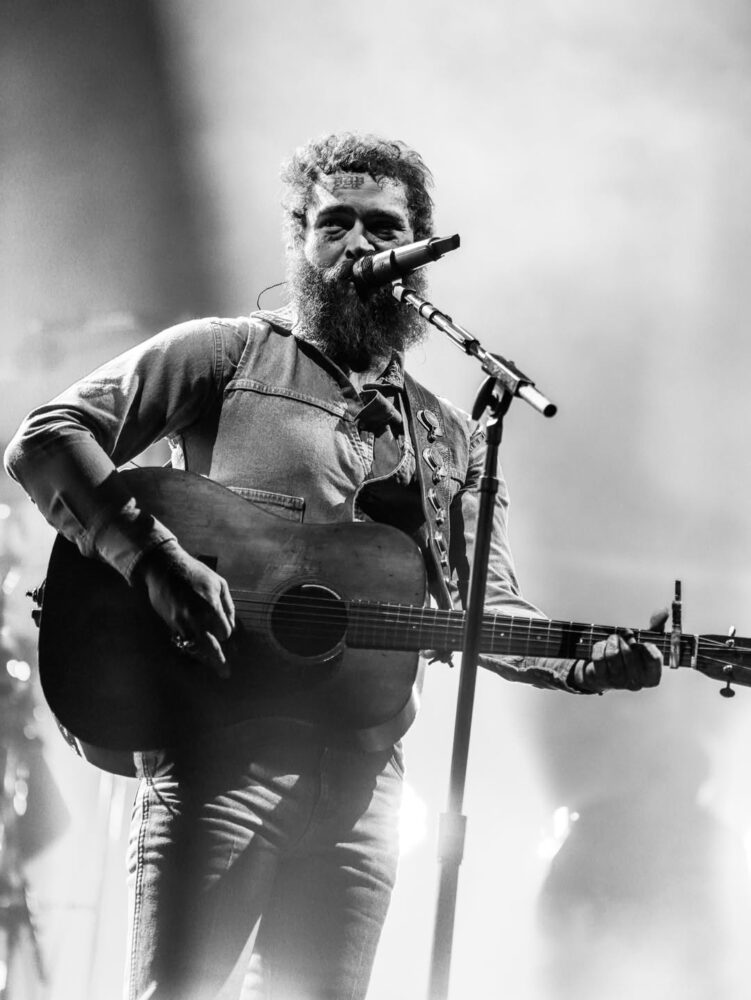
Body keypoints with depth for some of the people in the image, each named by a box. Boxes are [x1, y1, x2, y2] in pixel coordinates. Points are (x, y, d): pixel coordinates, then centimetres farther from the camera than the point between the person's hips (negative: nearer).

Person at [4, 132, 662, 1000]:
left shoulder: (451, 441, 20)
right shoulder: (227, 355, 6)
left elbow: (484, 612, 16)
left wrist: (592, 663, -4)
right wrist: (155, 558, -17)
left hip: (360, 773, 5)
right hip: (217, 751, -4)